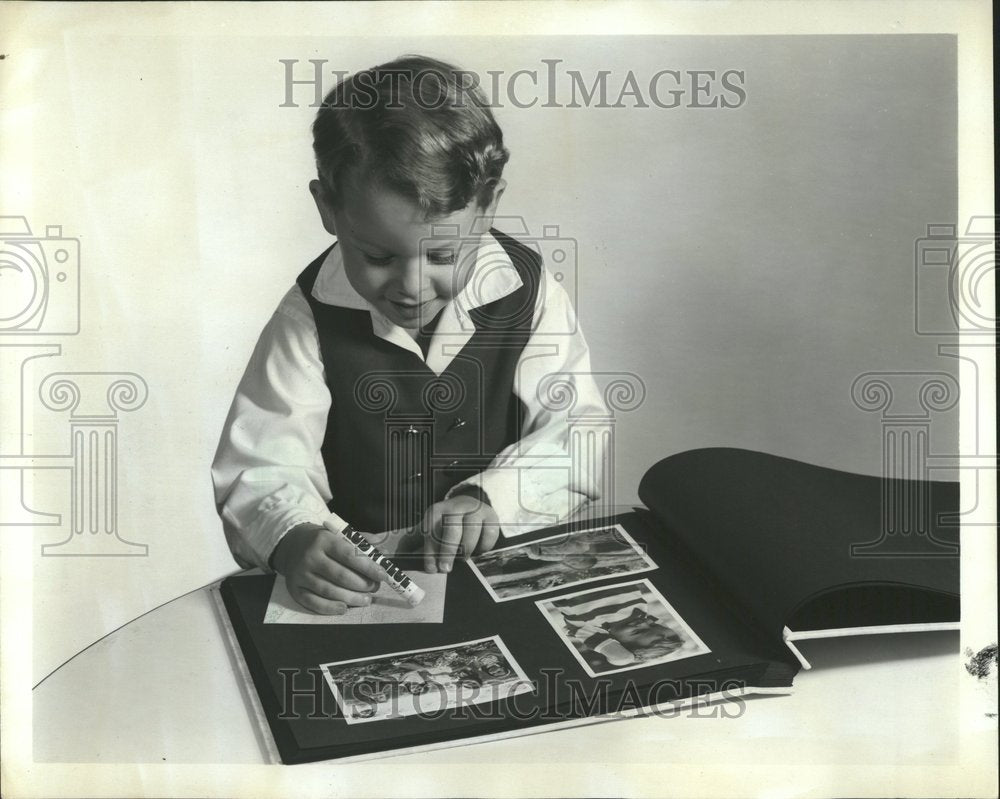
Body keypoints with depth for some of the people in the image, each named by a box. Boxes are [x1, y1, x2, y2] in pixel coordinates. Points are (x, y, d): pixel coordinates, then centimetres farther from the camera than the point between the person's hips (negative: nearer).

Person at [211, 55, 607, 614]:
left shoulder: (528, 288, -5)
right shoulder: (312, 317, -9)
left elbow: (578, 430, -4)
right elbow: (263, 466, -11)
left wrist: (493, 496, -21)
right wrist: (293, 539, -32)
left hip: (516, 565, 1)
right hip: (364, 579, 0)